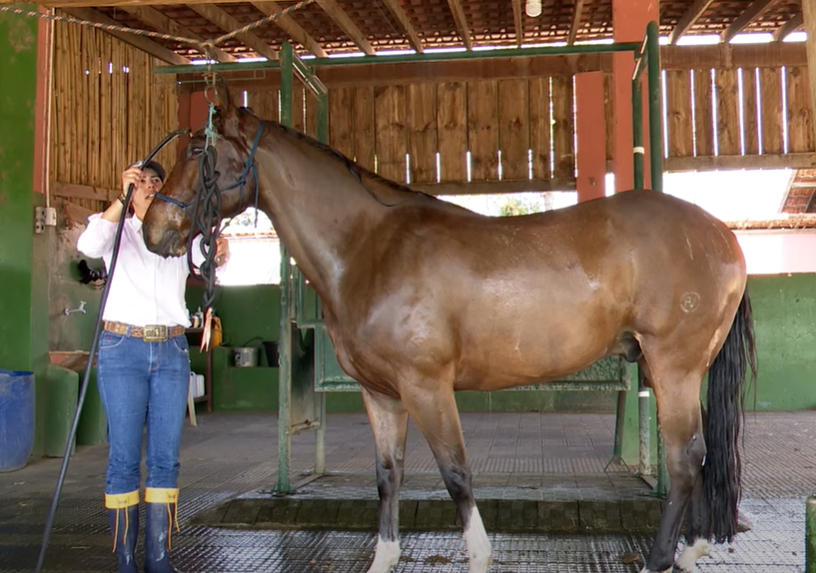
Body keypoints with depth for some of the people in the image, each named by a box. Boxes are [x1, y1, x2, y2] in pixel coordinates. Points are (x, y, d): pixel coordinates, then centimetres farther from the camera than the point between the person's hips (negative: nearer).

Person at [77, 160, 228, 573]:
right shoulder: (116, 229, 5)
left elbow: (208, 258, -7)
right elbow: (89, 245, -18)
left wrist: (219, 255, -30)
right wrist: (122, 199, -29)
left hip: (171, 352, 3)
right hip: (123, 349, -2)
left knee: (166, 458, 4)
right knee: (124, 458, -1)